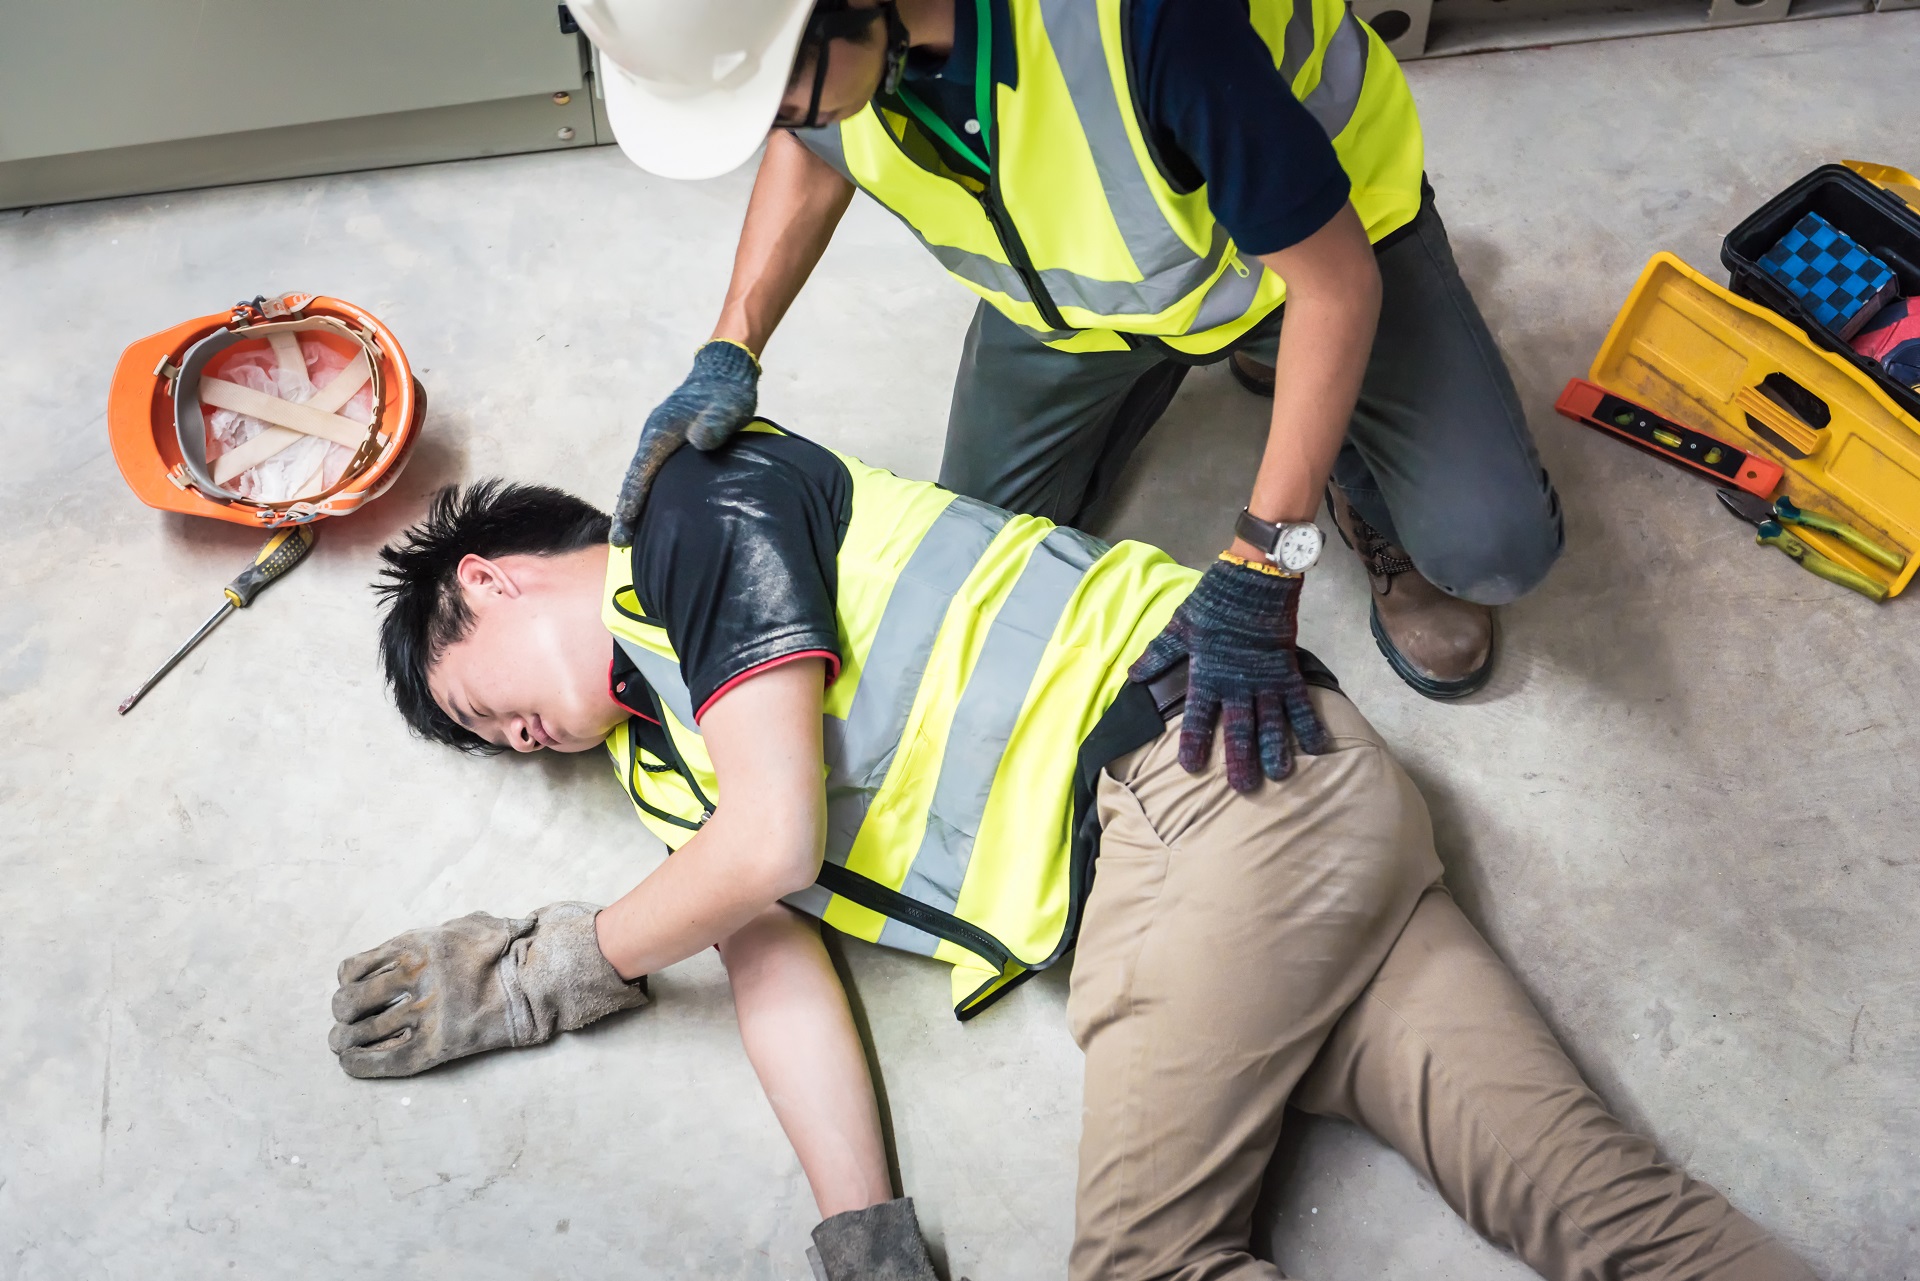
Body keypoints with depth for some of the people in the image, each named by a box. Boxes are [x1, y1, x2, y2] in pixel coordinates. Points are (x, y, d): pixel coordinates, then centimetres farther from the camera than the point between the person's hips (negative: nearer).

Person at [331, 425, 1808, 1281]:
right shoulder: (665, 759, 24)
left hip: (1202, 766, -8)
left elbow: (775, 845, -12)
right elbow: (775, 968, 11)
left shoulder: (702, 501, -2)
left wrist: (553, 965, 6)